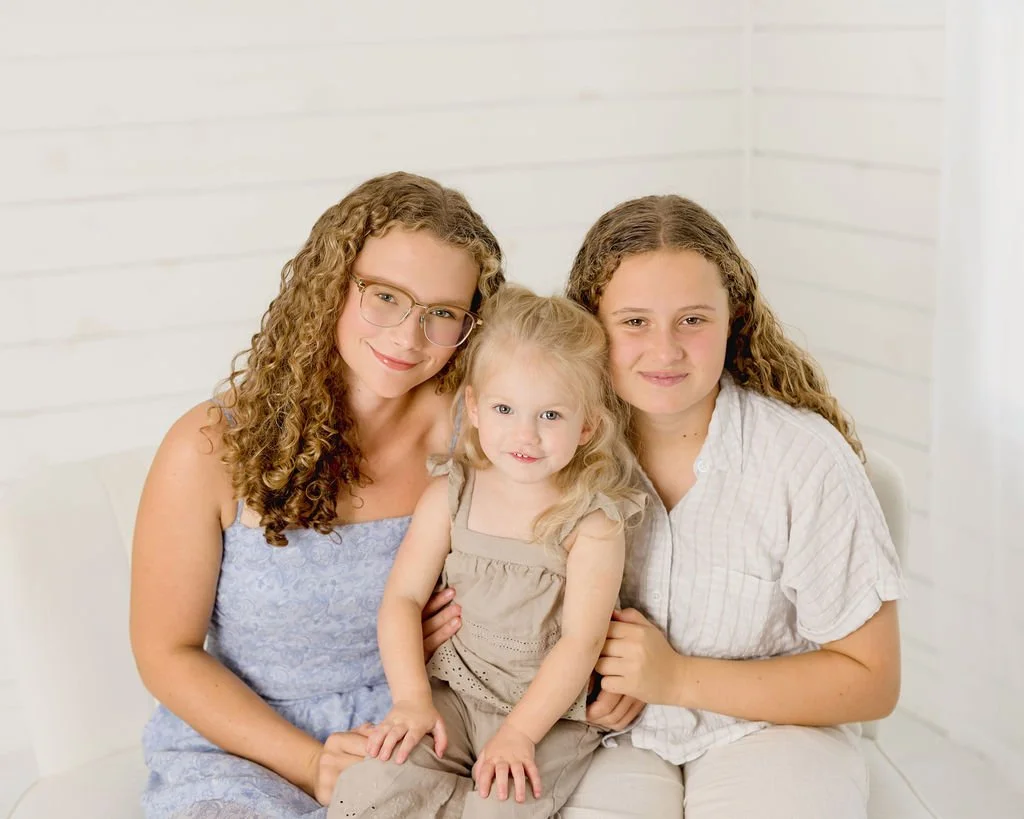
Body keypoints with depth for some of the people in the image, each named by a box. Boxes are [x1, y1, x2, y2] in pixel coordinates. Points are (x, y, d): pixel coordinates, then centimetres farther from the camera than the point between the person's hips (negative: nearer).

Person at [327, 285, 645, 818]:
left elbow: (580, 642, -14)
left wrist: (518, 733, -21)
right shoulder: (449, 495, -1)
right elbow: (403, 598, 0)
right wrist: (411, 699, -12)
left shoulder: (593, 521, -11)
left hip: (550, 712, -2)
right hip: (453, 695, 3)